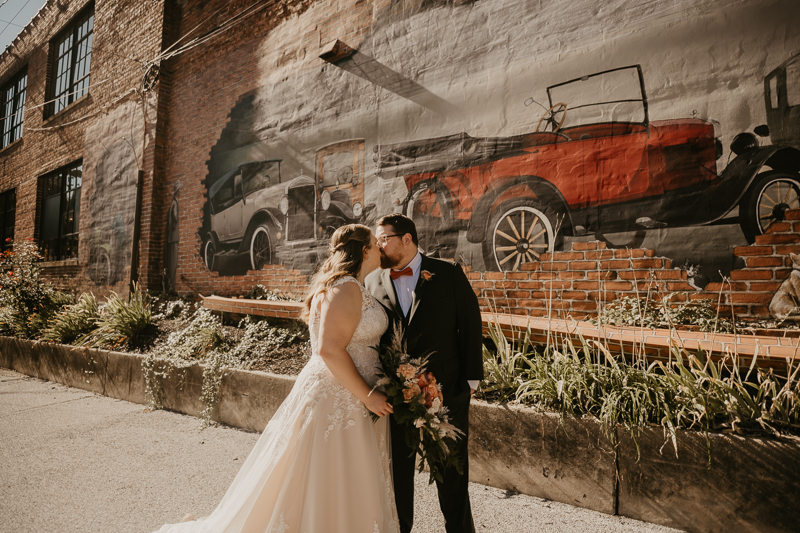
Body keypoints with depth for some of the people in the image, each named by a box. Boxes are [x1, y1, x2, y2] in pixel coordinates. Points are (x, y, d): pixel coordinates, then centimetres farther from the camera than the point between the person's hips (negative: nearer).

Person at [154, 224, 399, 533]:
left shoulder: (350, 287, 13)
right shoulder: (347, 288, -19)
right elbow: (330, 350, -27)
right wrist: (367, 396, -20)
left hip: (349, 402, 10)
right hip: (337, 403, -10)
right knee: (322, 497, 5)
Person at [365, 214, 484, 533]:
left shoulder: (449, 274, -3)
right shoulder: (373, 282, 3)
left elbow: (470, 326, -1)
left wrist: (471, 378, -3)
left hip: (446, 390, -2)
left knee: (452, 470, 13)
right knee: (398, 468, 16)